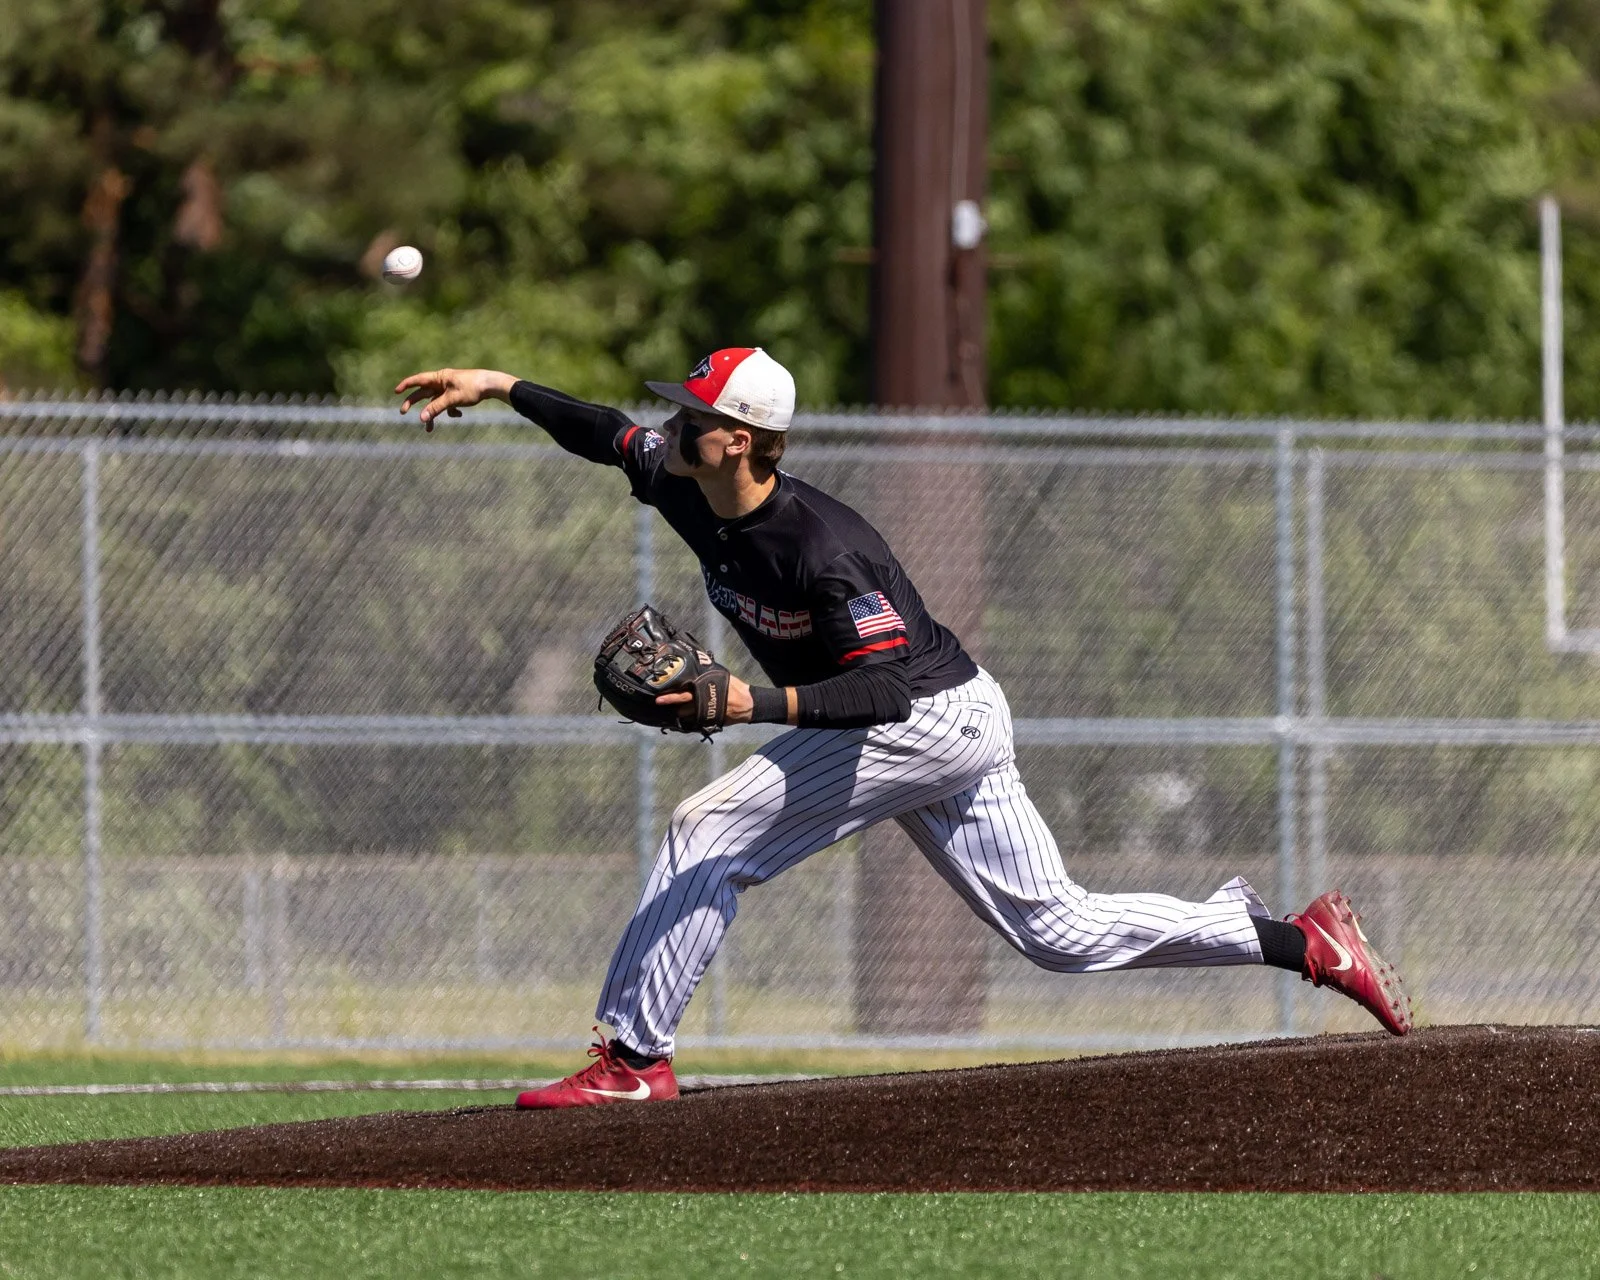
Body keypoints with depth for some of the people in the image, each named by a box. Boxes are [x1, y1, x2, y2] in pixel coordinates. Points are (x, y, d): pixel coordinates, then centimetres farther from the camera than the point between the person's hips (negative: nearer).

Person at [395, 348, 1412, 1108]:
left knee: (708, 834, -12)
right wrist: (500, 387, 3)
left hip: (929, 722, -10)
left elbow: (889, 687, -33)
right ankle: (1303, 942, 9)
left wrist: (753, 704, -41)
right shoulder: (689, 488, -3)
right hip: (957, 725, 10)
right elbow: (609, 435, 14)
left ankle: (633, 1059, -7)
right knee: (1058, 929, 10)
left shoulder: (821, 548, -29)